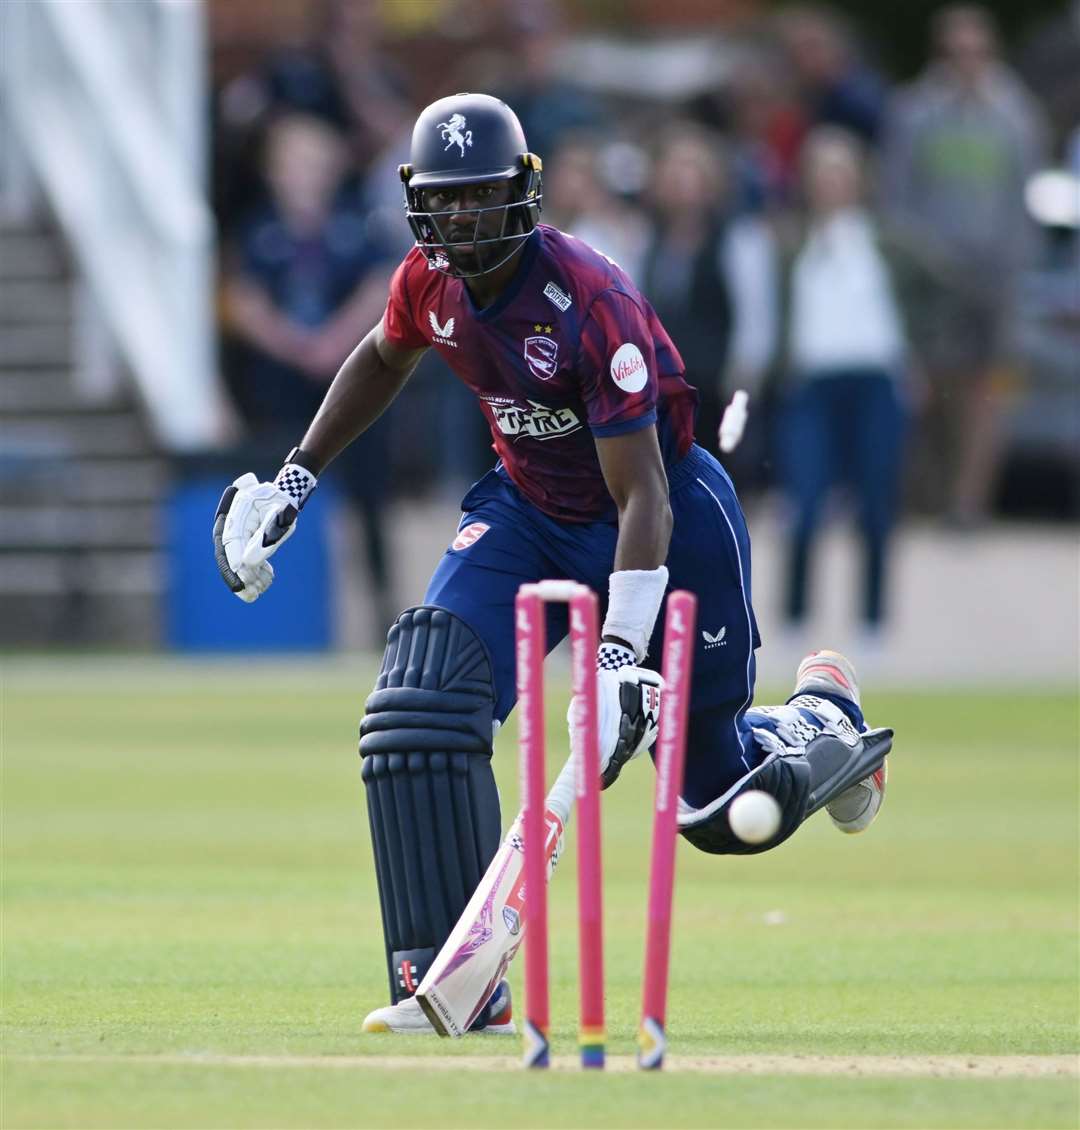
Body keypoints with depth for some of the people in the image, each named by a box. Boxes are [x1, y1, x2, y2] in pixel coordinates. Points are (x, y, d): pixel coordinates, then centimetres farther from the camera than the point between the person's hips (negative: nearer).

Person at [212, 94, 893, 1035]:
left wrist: (621, 650, -39)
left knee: (726, 809, 4)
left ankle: (821, 715, 42)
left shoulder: (590, 303, -30)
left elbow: (642, 496, -31)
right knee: (422, 700, -21)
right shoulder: (431, 282, -10)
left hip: (672, 521, -5)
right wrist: (296, 479, 17)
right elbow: (383, 360, 17)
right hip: (529, 512, 5)